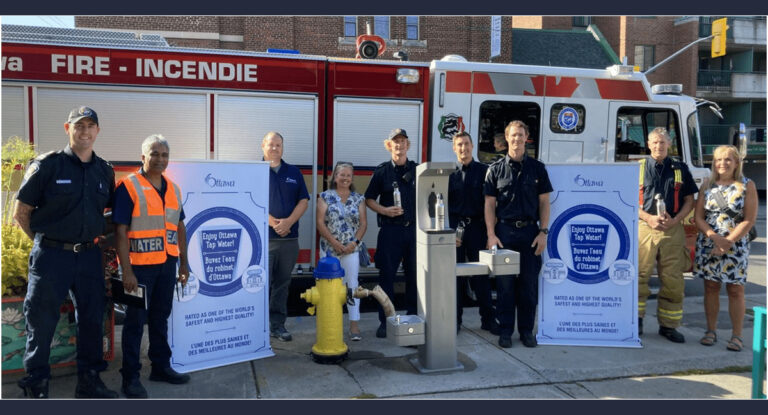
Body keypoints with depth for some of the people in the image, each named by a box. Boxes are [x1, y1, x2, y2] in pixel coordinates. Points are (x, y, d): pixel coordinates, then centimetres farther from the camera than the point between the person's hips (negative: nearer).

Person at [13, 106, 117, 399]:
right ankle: (36, 388, 17)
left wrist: (94, 237, 10)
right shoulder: (47, 165, -5)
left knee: (92, 319, 11)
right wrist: (46, 241, 0)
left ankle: (89, 382, 25)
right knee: (42, 323, 3)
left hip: (89, 256, 5)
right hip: (51, 255, -4)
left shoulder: (105, 171, 8)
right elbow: (21, 213, -2)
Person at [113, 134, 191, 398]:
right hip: (140, 265, -6)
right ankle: (130, 377, 13)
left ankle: (161, 367, 28)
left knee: (161, 317, 15)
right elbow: (120, 231, -13)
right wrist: (126, 270, -18)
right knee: (135, 320, 2)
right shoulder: (128, 186, -9)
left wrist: (183, 263, 11)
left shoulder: (173, 188, 10)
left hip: (167, 263, 6)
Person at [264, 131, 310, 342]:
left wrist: (289, 222, -8)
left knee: (282, 284, 9)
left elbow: (304, 200, 8)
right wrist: (273, 222, -15)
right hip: (263, 237, -3)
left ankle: (278, 325, 17)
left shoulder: (294, 173, 14)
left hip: (289, 237, 4)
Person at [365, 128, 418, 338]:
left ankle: (413, 318, 20)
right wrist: (384, 210, -11)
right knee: (387, 275, 1)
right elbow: (369, 199, 6)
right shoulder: (382, 171, 3)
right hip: (390, 230, -2)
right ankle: (384, 321, 11)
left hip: (414, 228, 2)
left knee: (414, 274, 6)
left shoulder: (417, 170, 8)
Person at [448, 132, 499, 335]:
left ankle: (488, 319, 17)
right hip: (454, 228, 0)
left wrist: (488, 230, -4)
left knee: (481, 274, 5)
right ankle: (455, 319, 18)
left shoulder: (483, 171, 4)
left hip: (477, 227, 0)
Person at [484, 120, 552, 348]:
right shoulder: (496, 169, 4)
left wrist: (543, 232, -2)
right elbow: (489, 204, 3)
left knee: (529, 283, 5)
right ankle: (506, 330, 13)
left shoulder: (537, 168, 7)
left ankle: (526, 330, 17)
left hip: (530, 231, 1)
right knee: (505, 283, 3)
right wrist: (491, 234, -5)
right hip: (504, 231, -1)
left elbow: (544, 203, 7)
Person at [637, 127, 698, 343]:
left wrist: (675, 220, -8)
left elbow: (689, 201, 9)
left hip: (673, 230, 1)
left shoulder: (680, 169, 10)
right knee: (639, 275, -1)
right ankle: (636, 319, 12)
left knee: (673, 280, 3)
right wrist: (649, 218, -11)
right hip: (644, 227, -1)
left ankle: (668, 325, 14)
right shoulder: (639, 168, 7)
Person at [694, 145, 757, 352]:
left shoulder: (747, 185, 0)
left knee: (735, 290, 0)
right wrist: (714, 237, -12)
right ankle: (711, 331, 16)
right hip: (708, 244, 3)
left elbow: (749, 220, -6)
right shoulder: (707, 186, 8)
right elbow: (698, 217, 4)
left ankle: (737, 336, 8)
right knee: (710, 287, 6)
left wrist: (727, 242, -14)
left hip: (736, 245, -2)